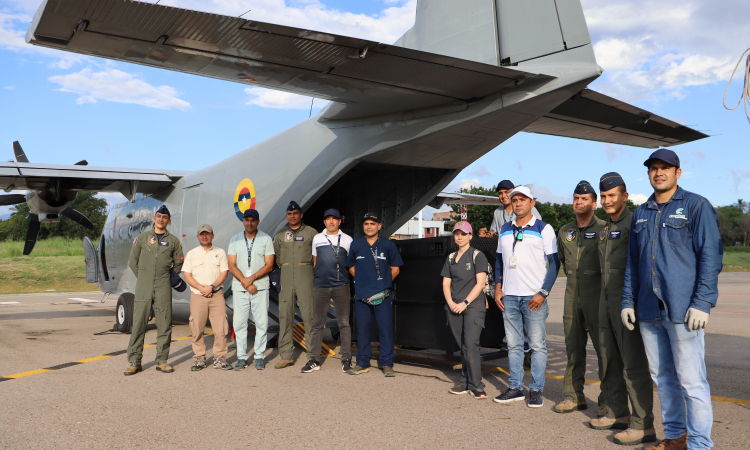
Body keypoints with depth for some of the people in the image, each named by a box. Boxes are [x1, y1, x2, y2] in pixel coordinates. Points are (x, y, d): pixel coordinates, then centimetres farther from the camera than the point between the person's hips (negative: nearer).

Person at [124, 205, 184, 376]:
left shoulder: (173, 241, 10)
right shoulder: (142, 237, 10)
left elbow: (178, 263, 18)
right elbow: (133, 261, 14)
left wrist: (167, 277, 11)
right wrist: (142, 278, 10)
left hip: (163, 286, 0)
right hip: (143, 286, 0)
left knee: (164, 324, 1)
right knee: (138, 323, -2)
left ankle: (162, 361, 9)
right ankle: (134, 362, 5)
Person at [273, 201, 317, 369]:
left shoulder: (310, 232, 5)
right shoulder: (280, 234, 14)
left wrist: (306, 266, 4)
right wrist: (285, 266, 13)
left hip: (305, 278, -3)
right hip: (286, 279, 3)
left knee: (309, 315, -7)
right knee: (284, 316, 1)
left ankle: (313, 354, 0)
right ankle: (286, 356, 8)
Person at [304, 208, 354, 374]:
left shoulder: (347, 239, 7)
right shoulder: (317, 239, 13)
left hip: (341, 286, -2)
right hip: (320, 286, 2)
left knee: (344, 323, 0)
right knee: (317, 324, 4)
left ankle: (346, 359, 8)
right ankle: (315, 360, 11)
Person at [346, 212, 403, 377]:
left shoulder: (388, 245, 4)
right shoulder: (356, 244, 10)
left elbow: (395, 269, 8)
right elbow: (351, 267, 18)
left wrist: (383, 282, 0)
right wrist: (363, 280, 5)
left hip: (383, 295, -2)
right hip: (361, 294, 2)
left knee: (385, 329, -2)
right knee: (362, 329, 7)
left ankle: (387, 364, 7)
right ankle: (362, 363, 18)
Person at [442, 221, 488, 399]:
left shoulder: (477, 256, 0)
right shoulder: (451, 258, 15)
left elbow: (480, 283, -8)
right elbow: (446, 283, 12)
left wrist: (465, 303, -14)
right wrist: (450, 302, -5)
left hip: (473, 307, -5)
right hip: (454, 309, 5)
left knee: (471, 345, -14)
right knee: (463, 347, 8)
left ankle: (476, 386, -7)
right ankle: (466, 383, 15)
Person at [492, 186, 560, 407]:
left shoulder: (543, 229, 0)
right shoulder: (505, 229, 15)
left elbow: (554, 262, -3)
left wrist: (543, 292, -11)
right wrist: (497, 286, 8)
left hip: (534, 297, -4)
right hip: (509, 296, 5)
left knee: (537, 345, 0)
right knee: (513, 344, 8)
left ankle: (536, 390, 9)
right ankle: (515, 388, 17)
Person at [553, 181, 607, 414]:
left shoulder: (603, 229, -5)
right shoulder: (565, 231, 13)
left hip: (596, 295, -6)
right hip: (572, 294, 6)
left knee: (603, 347, -2)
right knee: (573, 347, 9)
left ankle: (608, 399, 7)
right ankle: (574, 395, 18)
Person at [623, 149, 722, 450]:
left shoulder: (696, 206, -1)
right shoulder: (641, 213, 16)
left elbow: (710, 256, -6)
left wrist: (702, 303, -13)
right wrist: (628, 301, 12)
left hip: (683, 311, -6)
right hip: (649, 311, 6)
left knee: (691, 380, -4)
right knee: (662, 377, 13)